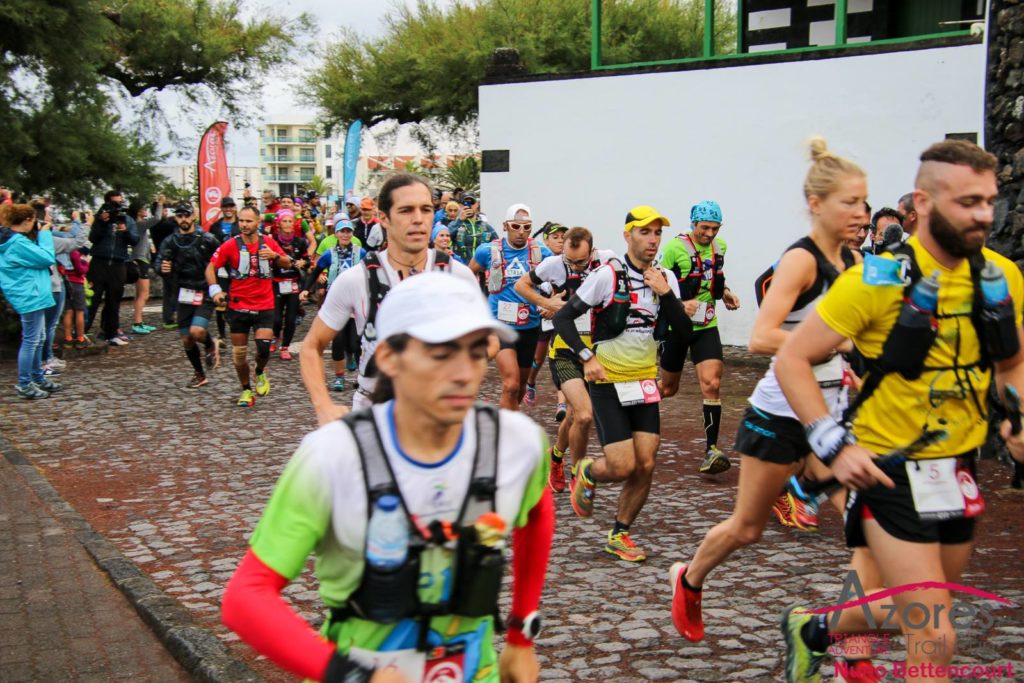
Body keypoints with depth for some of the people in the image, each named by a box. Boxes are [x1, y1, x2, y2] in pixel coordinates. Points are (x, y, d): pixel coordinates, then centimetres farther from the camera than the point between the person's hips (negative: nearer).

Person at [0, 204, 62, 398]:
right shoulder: (18, 243, -22)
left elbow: (33, 256, 16)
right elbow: (48, 258, -19)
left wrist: (38, 235, 5)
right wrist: (44, 234, -9)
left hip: (29, 295, 11)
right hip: (30, 295, -11)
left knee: (38, 339, 19)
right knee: (30, 341, -3)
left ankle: (38, 379, 29)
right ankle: (24, 385, 3)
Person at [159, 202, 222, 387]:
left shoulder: (207, 239, -6)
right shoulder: (170, 242, 3)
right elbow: (161, 264, -4)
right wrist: (163, 268, -27)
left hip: (205, 294, -4)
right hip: (184, 295, 4)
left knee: (197, 332, -23)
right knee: (186, 340, 7)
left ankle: (211, 346, 11)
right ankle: (200, 375, 27)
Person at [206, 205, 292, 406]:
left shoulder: (268, 242, -1)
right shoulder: (230, 245, -5)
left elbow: (287, 263, 8)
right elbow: (211, 267, -1)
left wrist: (275, 256, -13)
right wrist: (215, 290, -15)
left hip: (264, 307, 0)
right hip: (238, 307, 0)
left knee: (264, 347, -16)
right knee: (239, 353, 5)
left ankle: (260, 373, 17)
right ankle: (246, 390, 24)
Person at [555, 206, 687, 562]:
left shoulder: (666, 278, 6)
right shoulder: (608, 275, -11)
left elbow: (682, 328, -1)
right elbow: (563, 317, -8)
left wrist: (665, 293, -14)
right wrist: (587, 358, -17)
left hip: (645, 382, 5)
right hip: (608, 382, -5)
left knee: (645, 466, 0)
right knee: (623, 467, -11)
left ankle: (619, 534, 18)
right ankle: (585, 473, 24)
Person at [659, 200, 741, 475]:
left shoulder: (720, 246, 4)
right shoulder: (675, 248, -14)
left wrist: (725, 293, 4)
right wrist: (680, 305, -29)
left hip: (706, 327, 3)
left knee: (712, 385, -14)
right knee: (668, 388, 11)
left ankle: (711, 449, -12)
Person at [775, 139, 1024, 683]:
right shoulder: (878, 278, -17)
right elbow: (791, 358, -14)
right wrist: (834, 445, -22)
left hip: (958, 472, 6)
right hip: (889, 474, -6)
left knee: (916, 614, 21)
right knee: (935, 639, -11)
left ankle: (813, 631, 46)